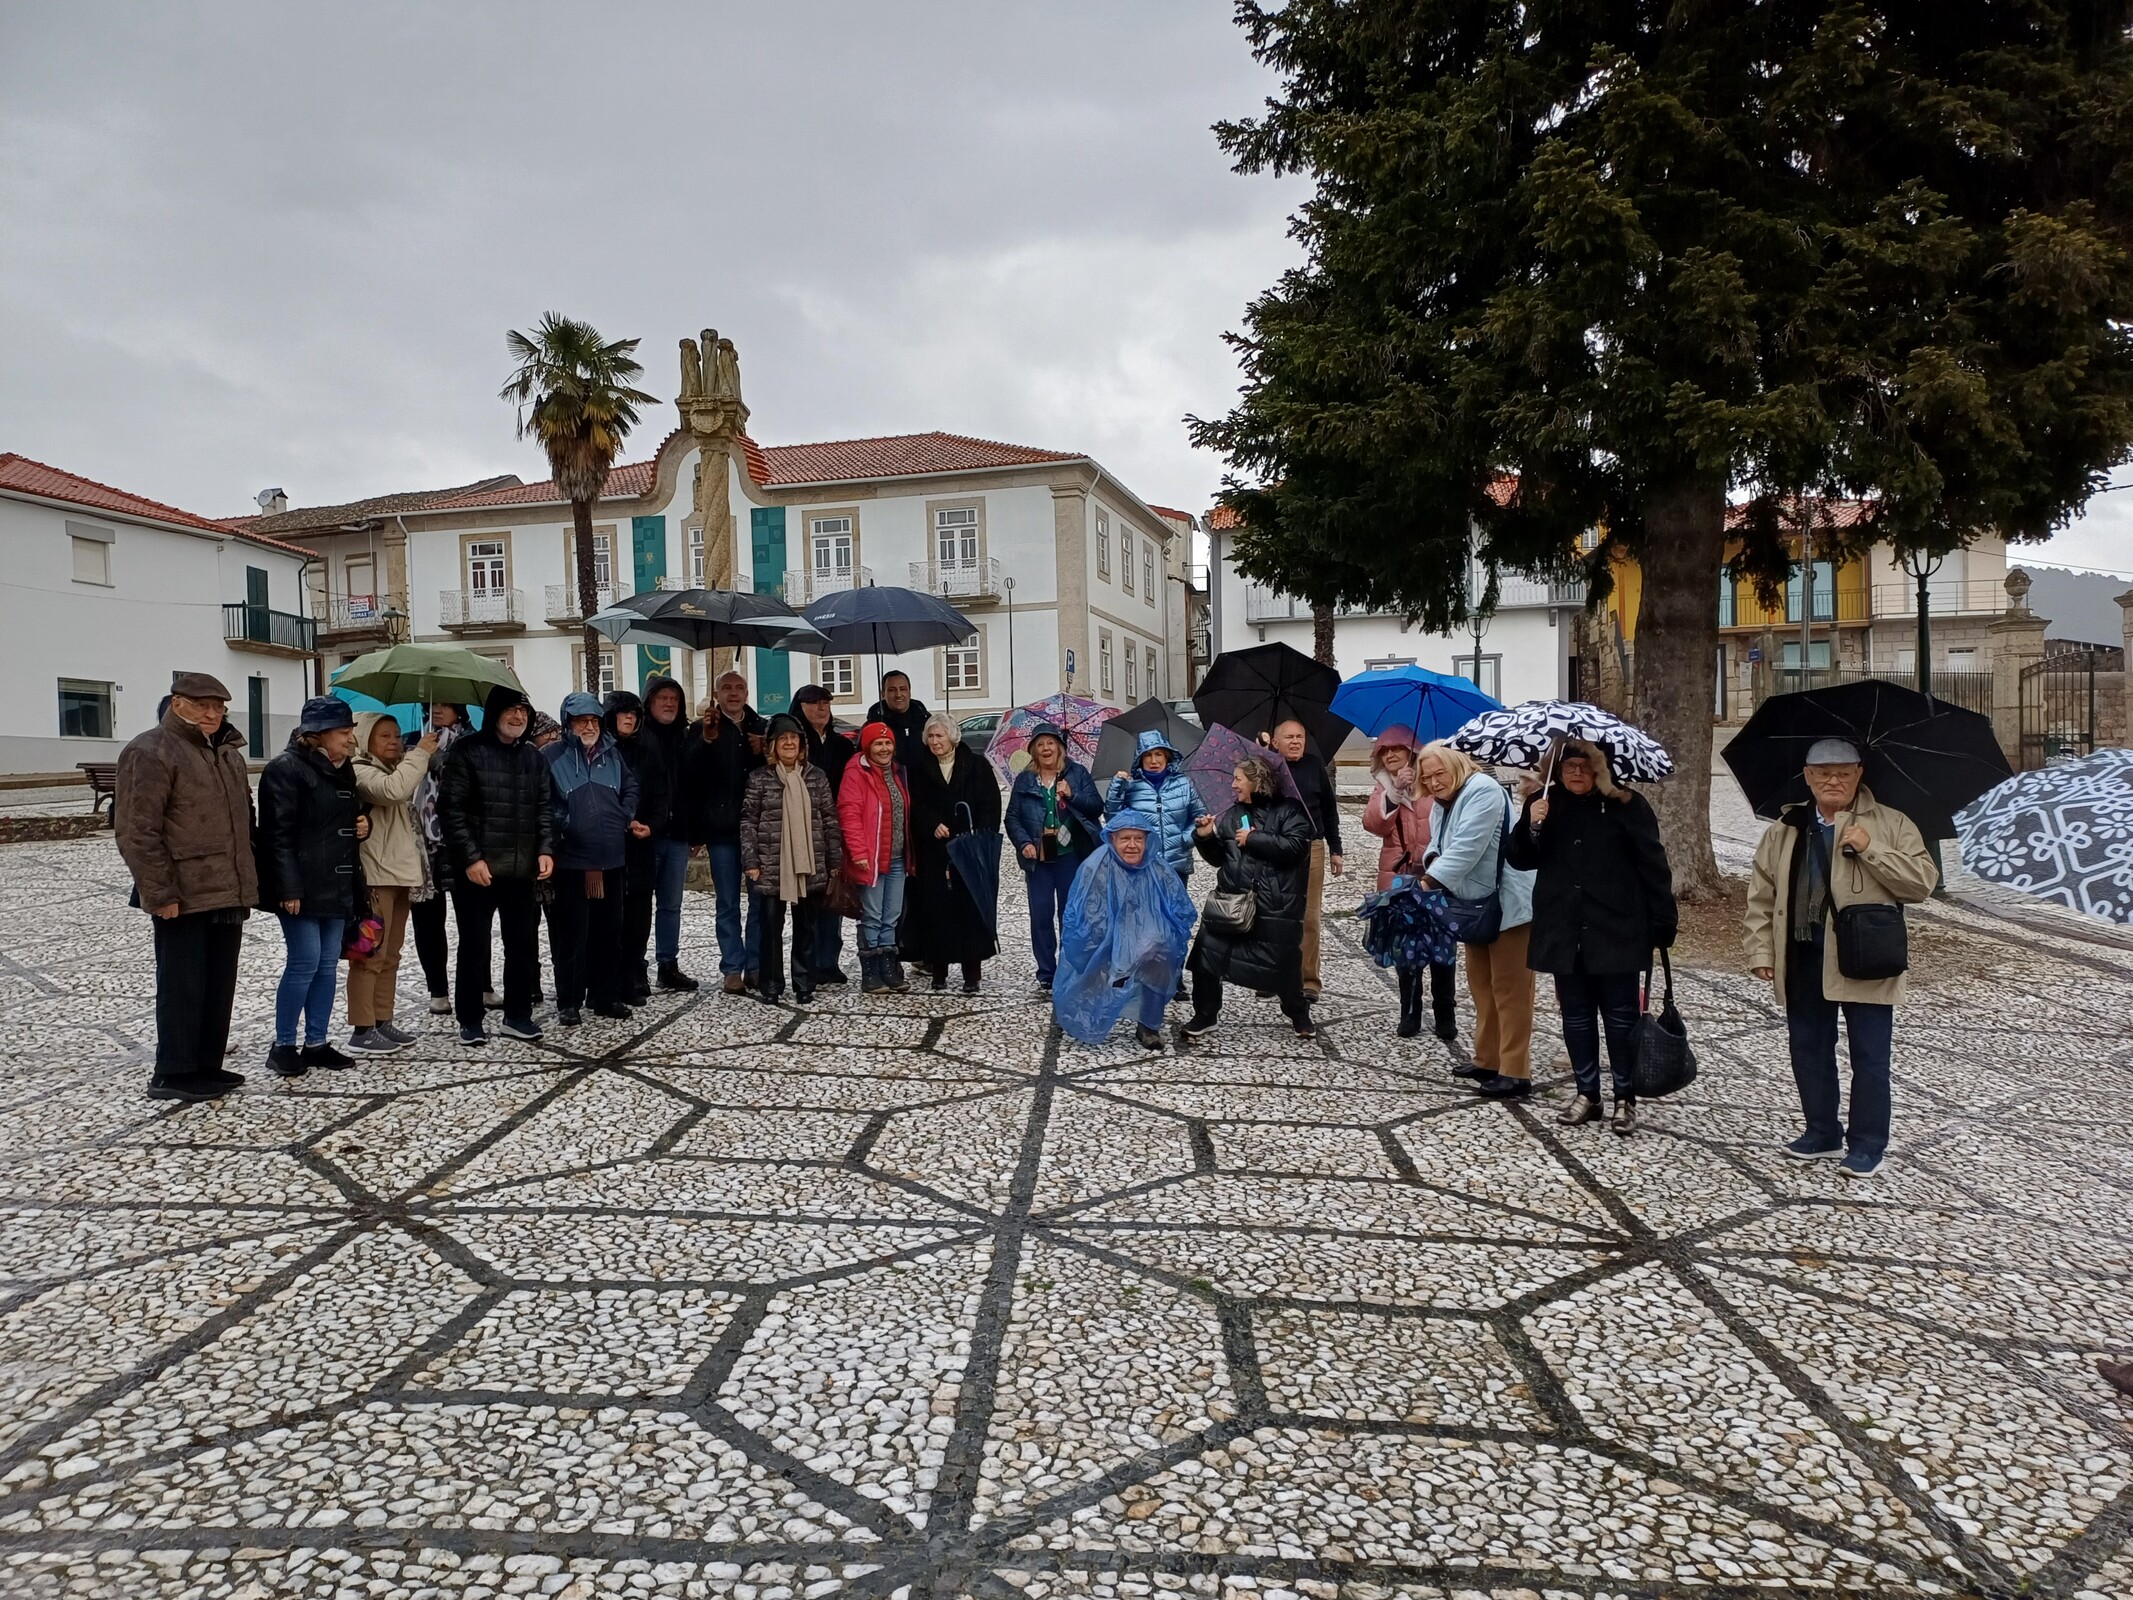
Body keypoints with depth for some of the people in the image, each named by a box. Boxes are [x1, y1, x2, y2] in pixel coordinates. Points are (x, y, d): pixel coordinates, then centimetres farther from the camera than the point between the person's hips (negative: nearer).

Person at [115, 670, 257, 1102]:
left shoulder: (227, 751, 15)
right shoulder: (151, 752, -11)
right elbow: (137, 831, -16)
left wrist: (245, 882, 19)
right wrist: (160, 893, -18)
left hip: (227, 893, 8)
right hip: (184, 898, -8)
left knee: (220, 984, 13)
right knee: (183, 986, -1)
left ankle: (207, 1065, 24)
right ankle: (173, 1074, 10)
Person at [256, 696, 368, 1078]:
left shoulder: (341, 770, 15)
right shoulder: (286, 769, -11)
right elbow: (279, 834, -16)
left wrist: (363, 823, 6)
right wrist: (289, 888, -21)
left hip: (337, 886, 8)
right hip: (302, 888, -8)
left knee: (328, 965, 9)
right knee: (304, 963, -6)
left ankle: (316, 1043, 17)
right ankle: (283, 1046, 7)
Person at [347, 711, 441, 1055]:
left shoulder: (394, 771, 21)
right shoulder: (360, 772, -8)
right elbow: (393, 790, -30)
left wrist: (417, 868, 18)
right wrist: (420, 753, -21)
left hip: (399, 875, 10)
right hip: (375, 877, -10)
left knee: (390, 956, 12)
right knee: (371, 954, -8)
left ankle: (382, 1022, 18)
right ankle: (361, 1030, -5)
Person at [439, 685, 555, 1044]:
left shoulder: (534, 757, 11)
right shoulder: (468, 752, -5)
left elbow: (545, 808, 13)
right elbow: (451, 809, -10)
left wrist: (546, 849, -1)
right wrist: (470, 858, -16)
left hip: (522, 869, 5)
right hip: (477, 869, -5)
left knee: (524, 943, 9)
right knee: (474, 946, 4)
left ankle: (518, 1014, 22)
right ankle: (470, 1021, 15)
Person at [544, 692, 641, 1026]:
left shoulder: (613, 754, 11)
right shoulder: (552, 757, -3)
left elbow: (630, 788, 22)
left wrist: (627, 818, 7)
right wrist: (563, 828, -11)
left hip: (612, 859, 5)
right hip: (571, 861, -4)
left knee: (609, 932, 11)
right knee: (572, 934, -1)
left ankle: (607, 997, 21)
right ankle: (569, 1002, 9)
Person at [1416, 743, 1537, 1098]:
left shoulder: (1482, 791, -18)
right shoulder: (1442, 804, 14)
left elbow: (1468, 847, -27)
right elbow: (1439, 842, 13)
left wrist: (1429, 881, -31)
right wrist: (1433, 860, -11)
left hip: (1509, 903, -10)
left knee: (1509, 987, -7)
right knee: (1480, 982, 17)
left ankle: (1515, 1073, -4)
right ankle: (1487, 1059, 28)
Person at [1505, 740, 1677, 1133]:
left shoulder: (1628, 806, -5)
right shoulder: (1545, 803, 5)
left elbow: (1654, 867, -4)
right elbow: (1518, 859, 4)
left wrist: (1664, 922, -7)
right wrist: (1532, 826, -16)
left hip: (1616, 933, -4)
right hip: (1564, 933, 4)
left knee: (1620, 1017, 4)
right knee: (1575, 1016, 11)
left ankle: (1625, 1099, 14)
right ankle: (1587, 1094, 23)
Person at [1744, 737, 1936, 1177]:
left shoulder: (1892, 825, 1)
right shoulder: (1784, 830, 9)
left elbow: (1923, 881, -8)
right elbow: (1761, 896, 8)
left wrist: (1871, 850, -18)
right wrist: (1761, 951, 1)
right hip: (1803, 960, 4)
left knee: (1869, 1058, 3)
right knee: (1808, 1050, 13)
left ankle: (1867, 1145, 16)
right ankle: (1822, 1134, 28)